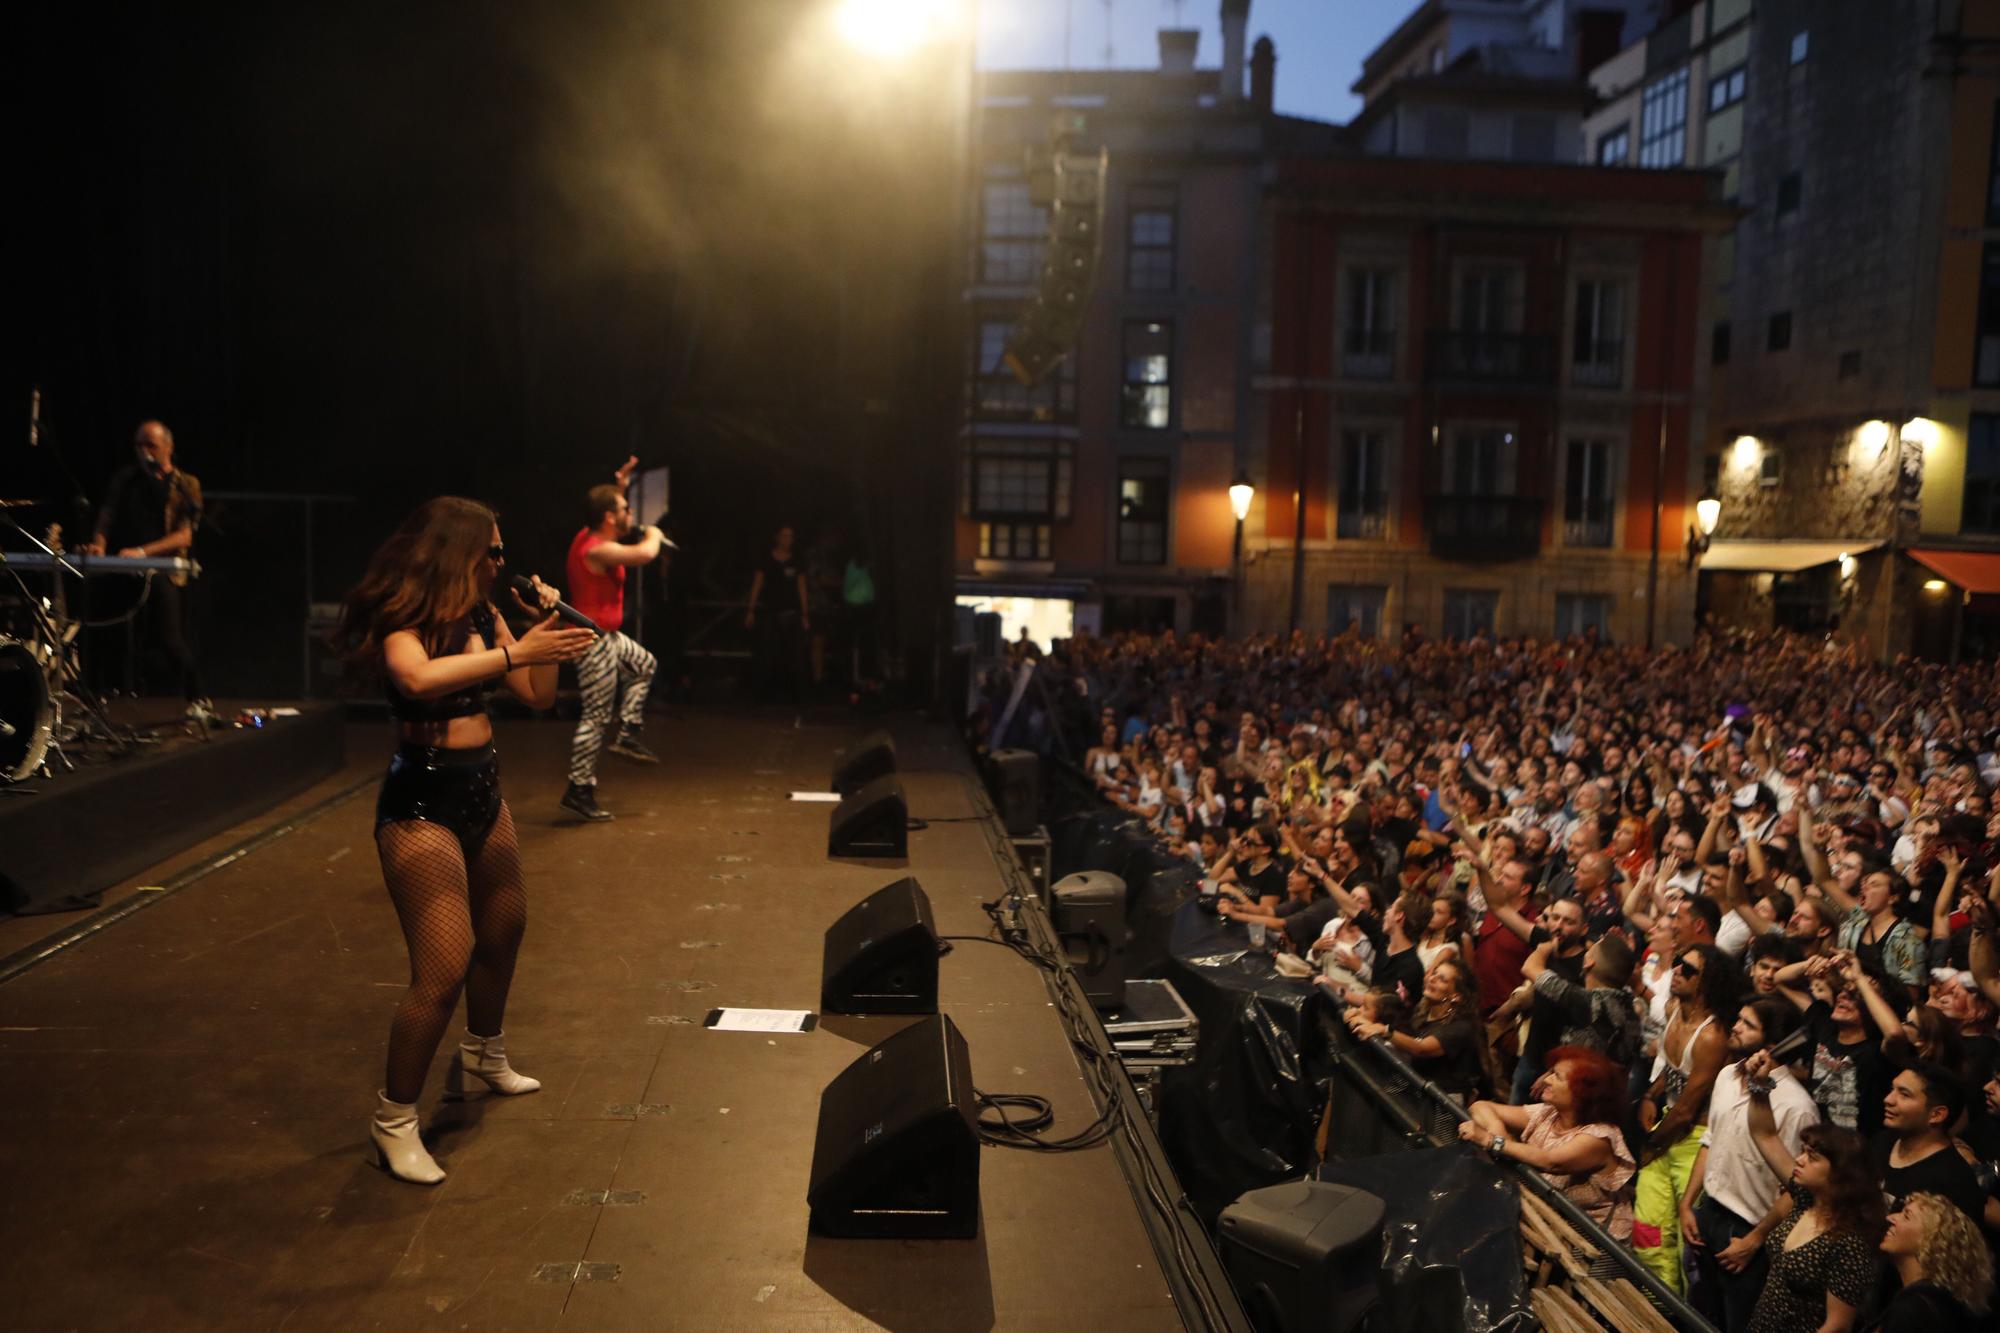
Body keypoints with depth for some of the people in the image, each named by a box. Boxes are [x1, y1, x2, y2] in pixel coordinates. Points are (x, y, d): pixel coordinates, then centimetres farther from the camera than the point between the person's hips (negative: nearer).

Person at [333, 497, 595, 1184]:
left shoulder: (482, 615, 6)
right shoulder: (402, 620, -15)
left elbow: (538, 695, 9)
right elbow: (419, 678, -37)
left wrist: (544, 625, -2)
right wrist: (515, 651, -34)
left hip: (483, 791, 9)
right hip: (422, 800, -8)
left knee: (505, 928, 23)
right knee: (443, 970, -13)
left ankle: (484, 1053, 48)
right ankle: (393, 1119, 5)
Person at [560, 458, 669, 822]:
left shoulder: (589, 535, 5)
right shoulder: (598, 550, -24)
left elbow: (608, 509, 30)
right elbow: (646, 552, -36)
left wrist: (619, 486, 18)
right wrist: (653, 533, -14)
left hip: (607, 635, 11)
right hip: (594, 641, -11)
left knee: (644, 666, 29)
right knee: (596, 717, -5)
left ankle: (628, 735, 26)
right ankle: (579, 791, 1)